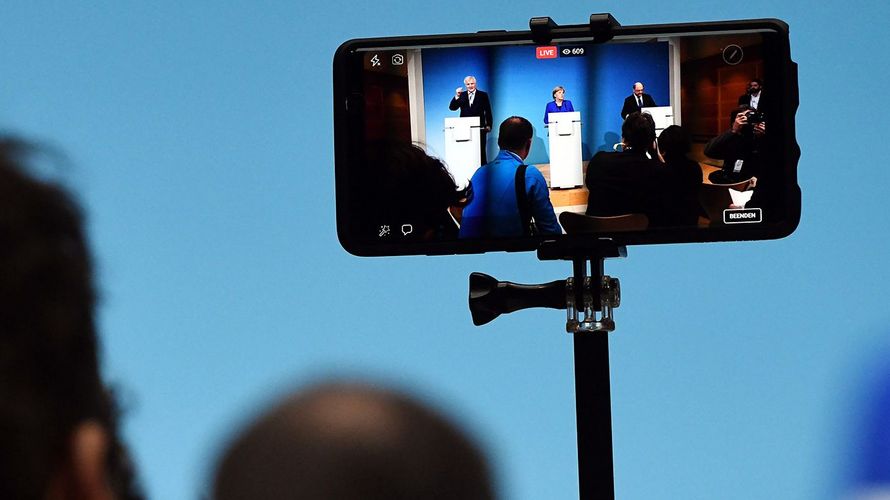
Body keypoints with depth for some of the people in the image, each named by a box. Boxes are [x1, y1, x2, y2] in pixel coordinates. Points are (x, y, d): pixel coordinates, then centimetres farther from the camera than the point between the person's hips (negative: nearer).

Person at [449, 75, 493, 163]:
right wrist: (457, 96, -14)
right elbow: (452, 108, 1)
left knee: (481, 151, 1)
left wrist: (488, 125, -5)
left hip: (480, 128, -2)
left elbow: (488, 112, 4)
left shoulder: (483, 95, 6)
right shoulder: (462, 95, 11)